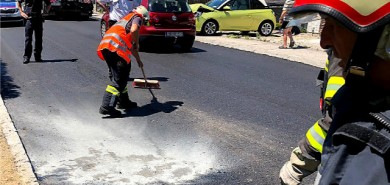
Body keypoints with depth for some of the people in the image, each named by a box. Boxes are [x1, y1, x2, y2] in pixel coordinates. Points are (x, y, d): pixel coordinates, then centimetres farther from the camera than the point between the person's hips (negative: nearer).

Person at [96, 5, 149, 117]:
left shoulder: (127, 18, 37)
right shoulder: (137, 17, 11)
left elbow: (130, 45, 45)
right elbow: (133, 30, -15)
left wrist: (138, 59, 55)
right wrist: (137, 43, 4)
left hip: (105, 45, 9)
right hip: (116, 47, -9)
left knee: (117, 75, 20)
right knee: (118, 78, -7)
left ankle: (123, 102, 30)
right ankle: (107, 106, -14)